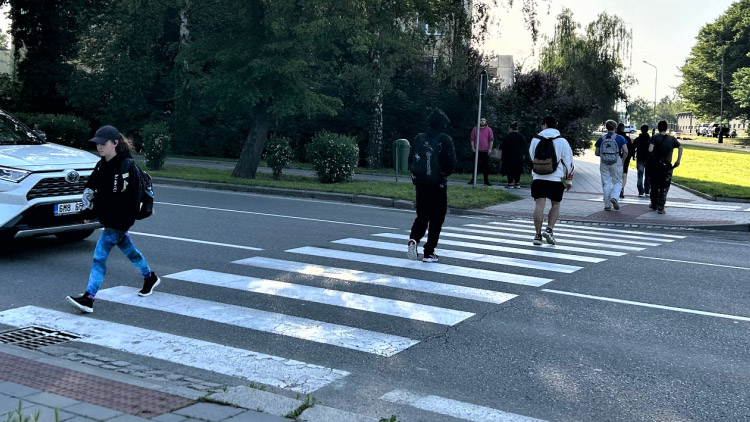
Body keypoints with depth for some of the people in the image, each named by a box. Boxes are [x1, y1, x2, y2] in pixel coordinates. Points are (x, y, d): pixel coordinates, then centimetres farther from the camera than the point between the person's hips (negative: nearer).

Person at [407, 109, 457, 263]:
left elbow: (411, 161, 6)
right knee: (436, 219, 7)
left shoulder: (418, 138, 3)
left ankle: (414, 239, -10)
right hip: (438, 185, -4)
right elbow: (451, 163, -9)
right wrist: (445, 174, 10)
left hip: (420, 183, 4)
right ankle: (428, 253, 7)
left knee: (422, 215, 17)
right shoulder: (445, 140, -9)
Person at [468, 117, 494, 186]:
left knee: (486, 165, 2)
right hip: (477, 150, 1)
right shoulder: (475, 129, 7)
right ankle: (473, 179, 10)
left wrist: (490, 148, -5)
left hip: (486, 151, -1)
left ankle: (486, 180, 9)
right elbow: (472, 139, 7)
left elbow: (491, 139, 2)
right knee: (475, 165, 5)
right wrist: (473, 147, -2)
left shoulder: (489, 129, 5)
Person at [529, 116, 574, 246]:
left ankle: (538, 235, -1)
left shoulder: (536, 140, 7)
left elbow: (531, 158, 18)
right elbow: (568, 162, 4)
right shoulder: (562, 141, 1)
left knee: (539, 205, 0)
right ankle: (549, 230, 0)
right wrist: (569, 180, 12)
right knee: (555, 205, 13)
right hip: (556, 179, -1)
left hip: (538, 178, 1)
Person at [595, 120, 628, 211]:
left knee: (606, 183, 7)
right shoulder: (620, 138, -2)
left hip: (604, 163, 2)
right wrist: (622, 157, 6)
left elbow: (596, 153, 2)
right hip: (616, 163, -1)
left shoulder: (601, 139, 1)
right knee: (618, 182, 10)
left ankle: (607, 205, 8)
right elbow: (626, 151, -11)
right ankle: (614, 197, -15)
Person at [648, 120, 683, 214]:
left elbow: (650, 149, -17)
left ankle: (653, 205, 27)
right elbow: (680, 147, -6)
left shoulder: (654, 138, -3)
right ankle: (660, 207, -3)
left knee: (654, 186, 16)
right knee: (664, 188, 4)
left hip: (655, 165, 0)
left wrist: (653, 154, 5)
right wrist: (678, 160, -2)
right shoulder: (672, 139, 4)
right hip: (667, 166, 0)